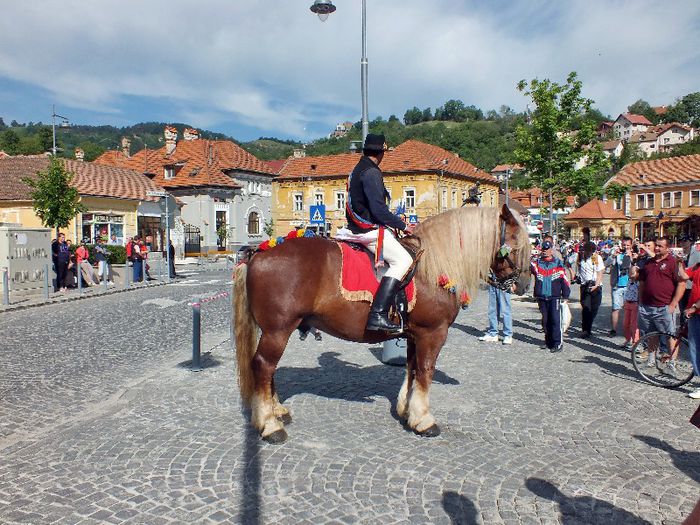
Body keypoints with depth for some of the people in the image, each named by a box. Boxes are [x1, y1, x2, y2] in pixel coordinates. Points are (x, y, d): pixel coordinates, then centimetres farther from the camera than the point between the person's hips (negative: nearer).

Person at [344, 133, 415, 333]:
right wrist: (403, 225, -10)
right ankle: (378, 315, -29)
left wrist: (397, 223, 20)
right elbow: (379, 209, -21)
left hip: (357, 227, 11)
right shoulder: (372, 173, -13)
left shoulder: (357, 171, 19)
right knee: (403, 260, -19)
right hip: (370, 230, -11)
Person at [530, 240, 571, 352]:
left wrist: (566, 296, 3)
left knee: (555, 320, -8)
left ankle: (558, 343, -3)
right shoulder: (536, 263, 9)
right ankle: (548, 342, 22)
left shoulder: (558, 264, 3)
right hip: (541, 297, 3)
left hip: (554, 297, -3)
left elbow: (564, 281, 4)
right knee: (545, 320, 10)